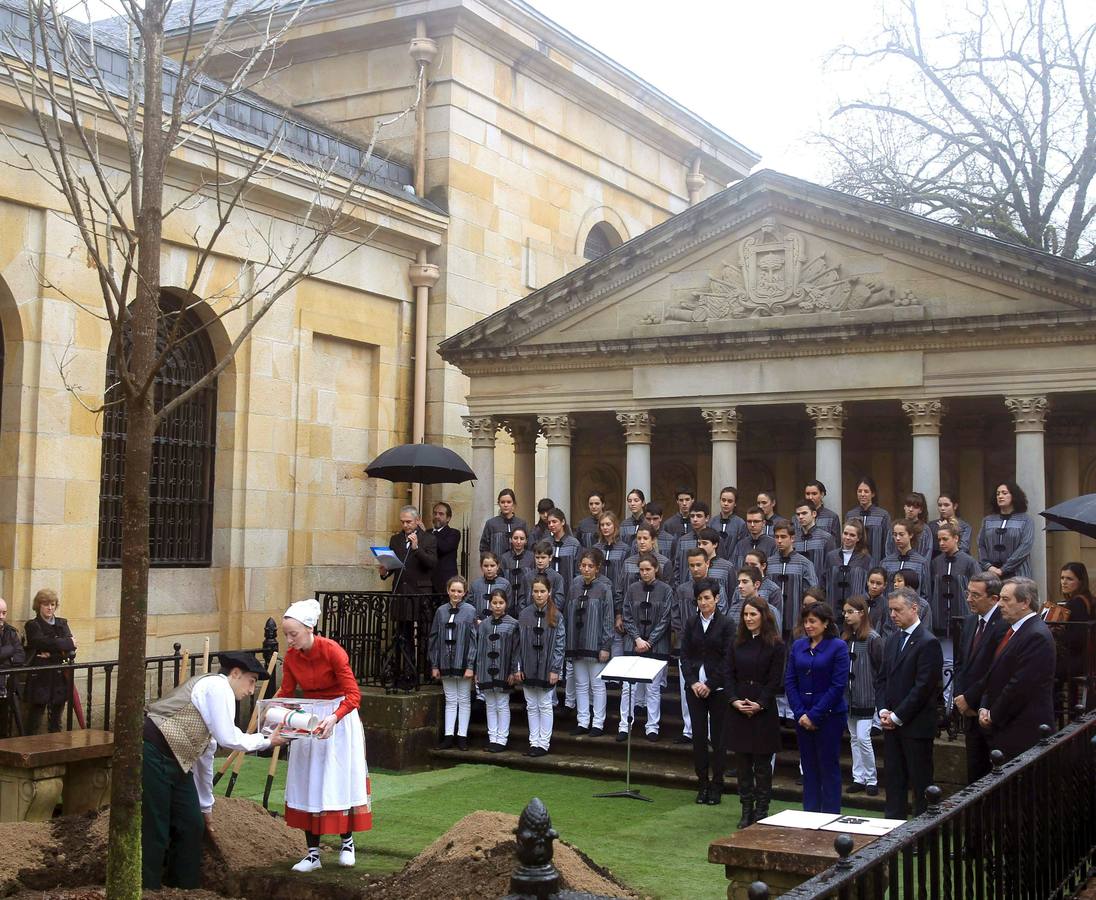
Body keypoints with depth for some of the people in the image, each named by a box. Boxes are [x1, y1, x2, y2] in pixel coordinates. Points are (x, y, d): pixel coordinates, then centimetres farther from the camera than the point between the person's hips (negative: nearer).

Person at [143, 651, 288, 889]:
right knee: (155, 830, -4)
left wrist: (206, 805, 28)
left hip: (175, 761, 10)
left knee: (192, 825, 11)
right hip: (154, 754, -10)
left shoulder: (215, 691, 21)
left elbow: (206, 755, 25)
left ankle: (183, 887, 22)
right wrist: (267, 741, -1)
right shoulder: (218, 686, -9)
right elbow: (229, 739, -15)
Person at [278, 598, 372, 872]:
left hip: (340, 718, -5)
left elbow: (353, 695, -24)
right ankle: (313, 854, 9)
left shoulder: (332, 651, -23)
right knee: (308, 785, 2)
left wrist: (333, 718, -40)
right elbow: (286, 692, 3)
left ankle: (347, 843, 23)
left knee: (339, 782, 1)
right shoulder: (291, 656, -6)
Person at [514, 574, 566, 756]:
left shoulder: (556, 616, -4)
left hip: (547, 668, -3)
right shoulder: (524, 615, 2)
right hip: (528, 668, 3)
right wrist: (518, 668, -2)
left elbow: (560, 644, -5)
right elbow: (518, 643, 3)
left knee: (545, 706, 5)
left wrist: (555, 669, -10)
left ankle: (544, 743, 12)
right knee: (531, 706, 10)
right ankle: (534, 742, 18)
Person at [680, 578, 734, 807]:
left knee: (718, 737, 2)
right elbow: (685, 655, 5)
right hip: (695, 688, 3)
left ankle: (717, 784, 10)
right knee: (698, 735, 5)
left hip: (718, 689, -3)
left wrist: (710, 685, -11)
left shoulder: (725, 624, -4)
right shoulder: (691, 623, 7)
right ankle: (702, 783, 14)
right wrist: (693, 682, -7)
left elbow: (727, 660, -7)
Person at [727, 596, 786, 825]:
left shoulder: (775, 646, -5)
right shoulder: (738, 643, 9)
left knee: (762, 763, 3)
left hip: (764, 711, -4)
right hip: (738, 710, 4)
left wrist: (759, 704, -16)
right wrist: (734, 700, -8)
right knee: (742, 762, 7)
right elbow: (731, 676, 7)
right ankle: (746, 810, 15)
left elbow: (775, 681, -7)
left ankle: (761, 811, 11)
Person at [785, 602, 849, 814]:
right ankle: (809, 814, 21)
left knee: (829, 767, 3)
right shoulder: (798, 646, 7)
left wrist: (815, 715, -14)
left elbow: (838, 685, -13)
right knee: (808, 767, 11)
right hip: (803, 716, 5)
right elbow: (789, 681, 5)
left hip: (829, 715, -5)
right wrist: (800, 713, -6)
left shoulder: (838, 647, -8)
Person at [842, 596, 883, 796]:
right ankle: (858, 778, 18)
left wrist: (876, 689, -9)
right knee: (854, 738, 10)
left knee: (863, 738, -7)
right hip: (848, 696, 6)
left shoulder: (872, 638, -11)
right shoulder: (845, 638, 7)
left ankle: (871, 780, 5)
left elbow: (881, 667, -10)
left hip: (866, 697, -6)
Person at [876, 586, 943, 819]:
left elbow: (923, 687, -16)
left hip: (916, 726, -7)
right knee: (893, 780, 12)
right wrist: (883, 710, 1)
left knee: (921, 781, 0)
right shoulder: (892, 641, 14)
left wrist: (897, 716, -14)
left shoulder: (928, 643, -12)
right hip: (892, 723, 7)